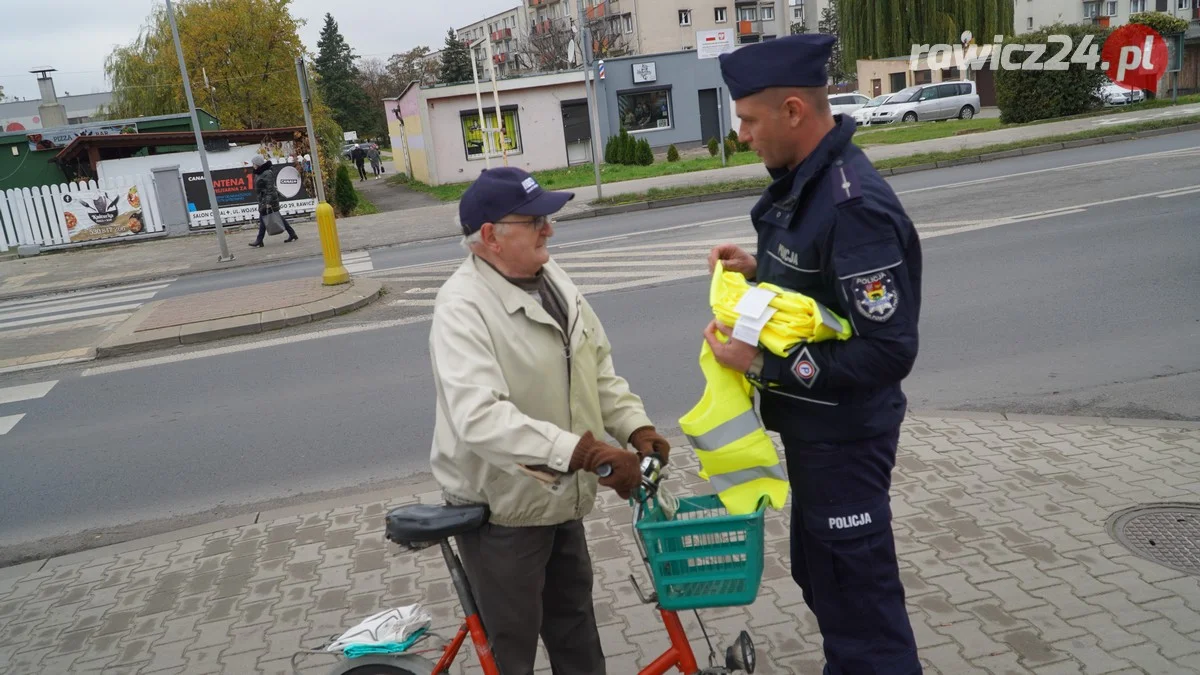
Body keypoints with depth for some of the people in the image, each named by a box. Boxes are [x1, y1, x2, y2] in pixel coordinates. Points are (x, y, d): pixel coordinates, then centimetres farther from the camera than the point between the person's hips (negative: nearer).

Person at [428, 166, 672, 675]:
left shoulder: (551, 278, 0)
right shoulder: (462, 307, -26)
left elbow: (597, 366, 9)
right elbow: (480, 419, -39)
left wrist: (635, 425, -5)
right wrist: (587, 452, -44)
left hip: (561, 494, 8)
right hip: (500, 506, -7)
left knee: (575, 623, 26)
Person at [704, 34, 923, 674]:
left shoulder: (854, 207, -27)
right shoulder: (803, 182, 4)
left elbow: (888, 351, -28)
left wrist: (759, 364, -26)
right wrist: (758, 268, 0)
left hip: (843, 437, -10)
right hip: (812, 426, 10)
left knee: (858, 595, 5)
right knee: (818, 574, 25)